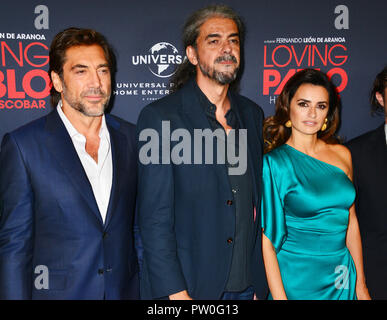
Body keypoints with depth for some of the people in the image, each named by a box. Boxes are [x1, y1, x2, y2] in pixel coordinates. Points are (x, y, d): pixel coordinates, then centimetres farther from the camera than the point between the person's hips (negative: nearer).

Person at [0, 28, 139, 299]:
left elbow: (140, 226, 5)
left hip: (126, 290, 3)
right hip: (57, 290, -3)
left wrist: (146, 287, 4)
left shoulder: (130, 137, 0)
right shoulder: (22, 144, -10)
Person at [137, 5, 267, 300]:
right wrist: (176, 292, -15)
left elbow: (256, 196, 10)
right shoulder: (159, 117, -10)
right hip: (188, 286, -4)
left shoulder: (252, 113, 6)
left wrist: (259, 281, 8)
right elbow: (154, 217, -12)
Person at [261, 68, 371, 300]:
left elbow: (350, 221, 7)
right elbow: (266, 237, -13)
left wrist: (361, 284, 8)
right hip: (296, 280, -5)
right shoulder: (273, 163, -13)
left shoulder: (342, 154, 2)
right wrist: (279, 296, -16)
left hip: (343, 280, 5)